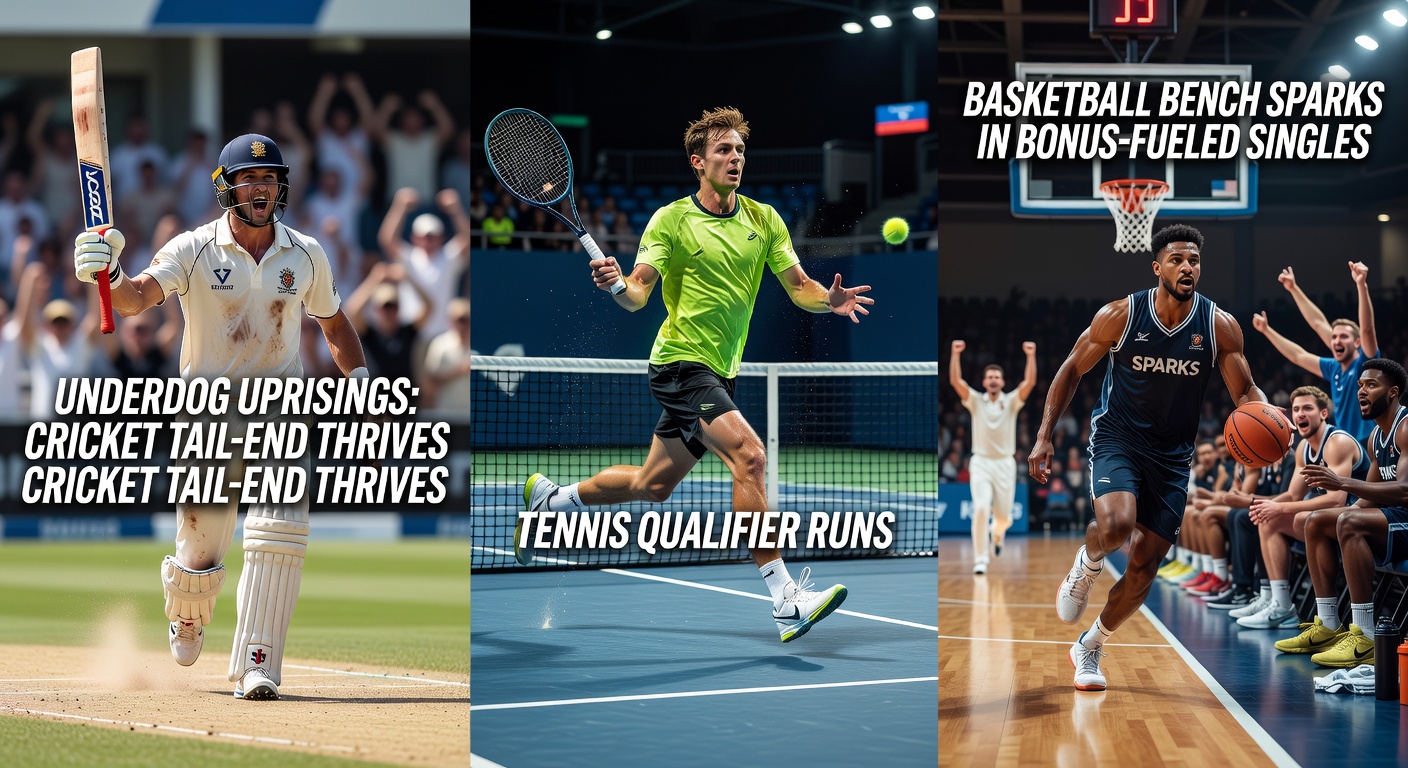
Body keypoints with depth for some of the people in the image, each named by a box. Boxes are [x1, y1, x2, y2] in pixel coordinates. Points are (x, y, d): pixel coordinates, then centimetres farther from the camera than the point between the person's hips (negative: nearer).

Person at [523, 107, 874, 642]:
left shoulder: (764, 220, 7)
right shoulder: (671, 220, -7)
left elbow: (798, 286, 4)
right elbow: (637, 296, -11)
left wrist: (830, 300, -17)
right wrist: (615, 284, -34)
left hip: (719, 374, 7)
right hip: (680, 363, -7)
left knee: (652, 485, 17)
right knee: (748, 453, -26)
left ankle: (550, 498, 42)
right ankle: (784, 599, -30)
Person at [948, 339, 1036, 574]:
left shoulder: (1011, 401, 3)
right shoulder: (976, 401, 2)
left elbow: (1030, 382, -12)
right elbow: (955, 381, -11)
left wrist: (1031, 356, -23)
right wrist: (955, 354, -21)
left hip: (1005, 464, 1)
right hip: (981, 462, -1)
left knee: (1003, 516, 6)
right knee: (981, 509, -20)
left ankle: (998, 533, 44)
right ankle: (980, 559, -15)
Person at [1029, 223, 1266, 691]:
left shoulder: (1220, 327, -8)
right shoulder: (1120, 316, -12)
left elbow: (1245, 393, -3)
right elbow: (1072, 371, 0)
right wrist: (1044, 436, -6)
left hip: (1172, 455, 3)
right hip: (1116, 438, -3)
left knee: (1145, 565, 3)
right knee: (1116, 525, -32)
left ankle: (1089, 648, 26)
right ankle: (1087, 564, 5)